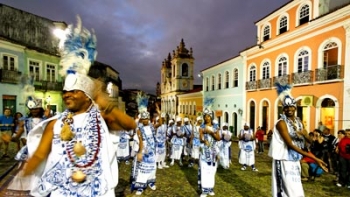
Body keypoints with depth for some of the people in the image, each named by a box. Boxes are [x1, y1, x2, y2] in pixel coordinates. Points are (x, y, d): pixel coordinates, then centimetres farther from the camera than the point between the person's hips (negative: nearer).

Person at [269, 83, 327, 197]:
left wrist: (304, 133, -12)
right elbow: (290, 144, -23)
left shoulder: (298, 122, 9)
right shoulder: (281, 123, -16)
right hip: (284, 161, -8)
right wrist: (314, 158, -25)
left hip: (295, 161, 8)